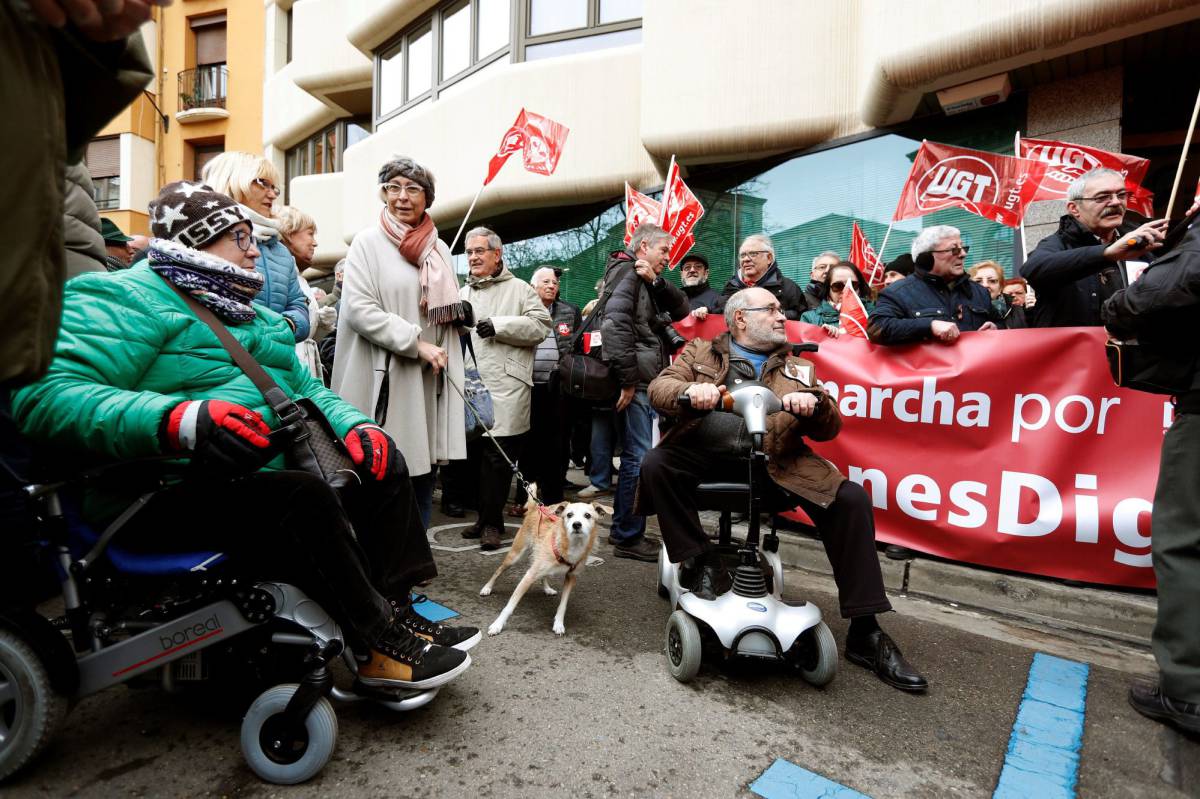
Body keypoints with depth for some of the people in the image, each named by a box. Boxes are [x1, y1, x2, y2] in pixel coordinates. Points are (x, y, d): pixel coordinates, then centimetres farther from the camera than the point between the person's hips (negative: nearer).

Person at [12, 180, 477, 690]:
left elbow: (305, 388, 20)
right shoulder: (127, 299, -8)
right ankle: (380, 649, -17)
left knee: (385, 464, 2)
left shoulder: (257, 318, 20)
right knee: (303, 495, -33)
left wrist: (354, 424, -1)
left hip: (264, 474, 9)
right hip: (167, 497, -9)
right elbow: (46, 393, -22)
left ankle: (396, 610, -2)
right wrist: (176, 421, -38)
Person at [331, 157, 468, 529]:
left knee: (423, 467, 9)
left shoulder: (439, 249, 14)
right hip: (385, 379, -5)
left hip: (429, 380, 5)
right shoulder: (367, 242, -2)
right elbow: (359, 309, -13)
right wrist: (418, 344, -16)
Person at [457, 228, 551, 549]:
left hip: (505, 385, -5)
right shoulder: (462, 294, 22)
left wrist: (499, 325, -10)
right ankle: (486, 515, 25)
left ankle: (491, 522, 6)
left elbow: (540, 326, -4)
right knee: (475, 453, 10)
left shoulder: (519, 289, 6)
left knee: (497, 455, -5)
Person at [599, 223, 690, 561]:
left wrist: (657, 282, -4)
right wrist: (627, 378, -21)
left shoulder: (647, 281, 23)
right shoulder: (627, 272, -6)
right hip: (634, 381, -10)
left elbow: (681, 310, 12)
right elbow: (615, 323, -21)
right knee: (638, 457, -7)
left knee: (634, 456, 13)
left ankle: (623, 529, 24)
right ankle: (628, 537, 2)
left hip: (646, 381, 10)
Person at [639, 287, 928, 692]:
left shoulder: (798, 367, 20)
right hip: (709, 454, -1)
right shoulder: (700, 352, 15)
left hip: (778, 462, 2)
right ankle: (700, 563, -11)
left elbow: (830, 428, 13)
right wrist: (690, 390, -23)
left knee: (852, 499, -18)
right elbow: (659, 388, 0)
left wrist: (814, 402, -11)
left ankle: (865, 633, -6)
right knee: (655, 465, -28)